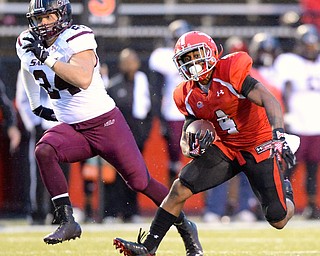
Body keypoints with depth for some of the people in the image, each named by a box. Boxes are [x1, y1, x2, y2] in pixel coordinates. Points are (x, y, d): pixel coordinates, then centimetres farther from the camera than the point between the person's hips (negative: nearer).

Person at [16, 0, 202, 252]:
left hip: (105, 122, -5)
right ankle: (67, 222, -24)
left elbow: (84, 79, -35)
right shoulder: (28, 45, 2)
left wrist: (47, 58, -36)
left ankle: (184, 226, 21)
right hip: (71, 128, 5)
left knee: (140, 181, 0)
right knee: (44, 151, -26)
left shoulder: (77, 39, -18)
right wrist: (36, 106, 32)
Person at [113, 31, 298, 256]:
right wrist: (192, 147, -21)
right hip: (226, 148, 5)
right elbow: (186, 141, 5)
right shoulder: (188, 97, -1)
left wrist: (279, 136, -43)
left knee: (278, 220, -7)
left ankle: (285, 192, 31)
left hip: (259, 146, -5)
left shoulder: (230, 73, -21)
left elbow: (269, 100, -28)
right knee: (180, 189, -10)